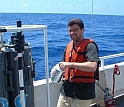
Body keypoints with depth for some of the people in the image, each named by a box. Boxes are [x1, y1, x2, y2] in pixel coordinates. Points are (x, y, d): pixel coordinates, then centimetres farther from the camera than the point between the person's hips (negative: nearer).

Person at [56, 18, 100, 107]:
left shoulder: (89, 46, -12)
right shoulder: (69, 46, 13)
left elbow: (93, 66, -27)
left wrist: (71, 64, -27)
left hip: (83, 93, -7)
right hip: (66, 90, 7)